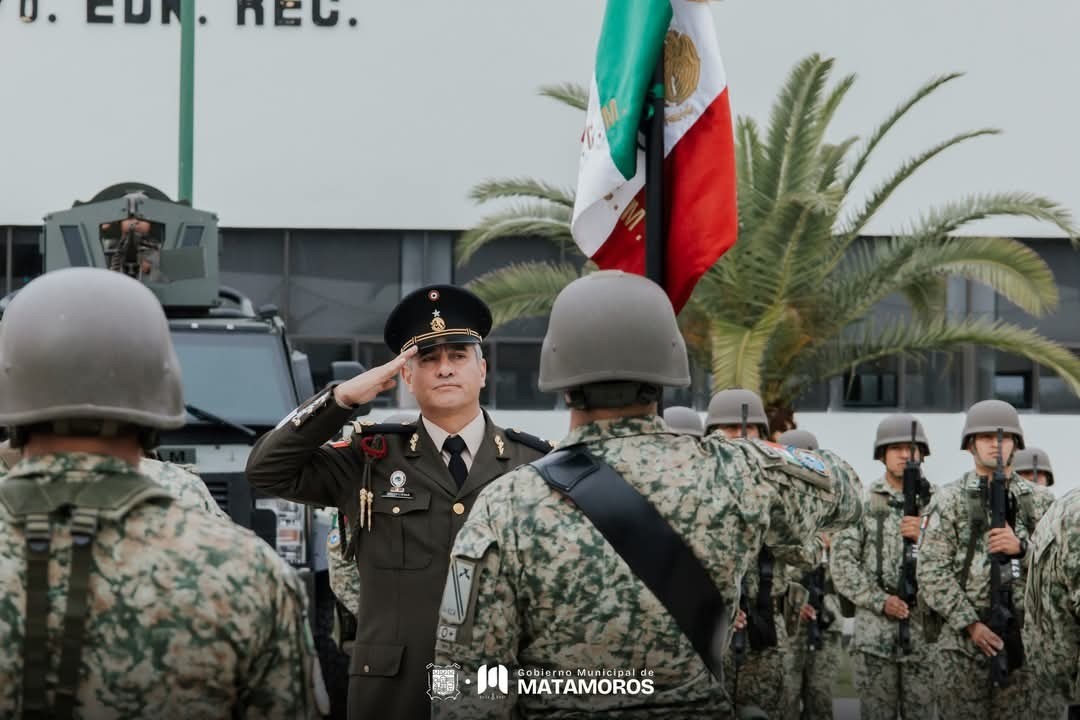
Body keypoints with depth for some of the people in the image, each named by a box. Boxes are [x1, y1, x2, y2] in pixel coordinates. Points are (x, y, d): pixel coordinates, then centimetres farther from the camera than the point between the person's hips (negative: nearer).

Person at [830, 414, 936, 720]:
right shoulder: (862, 502, 4)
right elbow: (842, 563, -1)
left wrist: (923, 537, -16)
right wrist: (881, 601, -11)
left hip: (925, 629, 1)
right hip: (874, 629, -1)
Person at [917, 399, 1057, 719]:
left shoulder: (1040, 501, 10)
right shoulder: (949, 501, 3)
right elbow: (932, 573, -3)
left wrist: (1021, 548, -13)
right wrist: (971, 624, -11)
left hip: (1027, 640, 2)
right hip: (965, 636, -2)